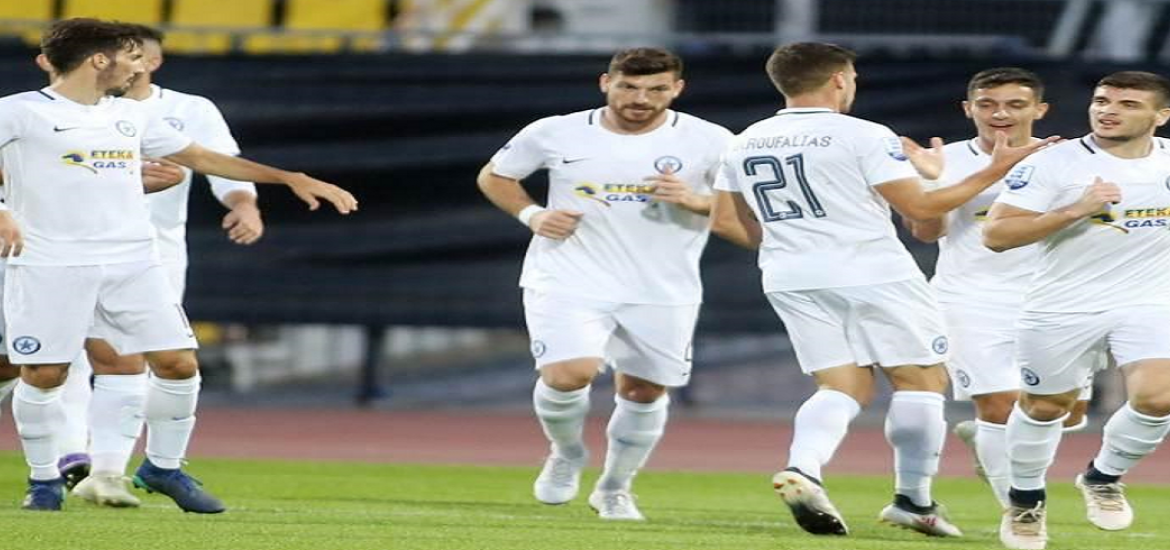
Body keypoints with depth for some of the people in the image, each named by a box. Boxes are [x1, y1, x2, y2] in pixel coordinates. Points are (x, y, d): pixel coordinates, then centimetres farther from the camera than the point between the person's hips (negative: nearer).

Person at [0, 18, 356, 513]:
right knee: (44, 375, -5)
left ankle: (163, 466, 15)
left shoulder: (130, 115, 17)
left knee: (178, 363, -3)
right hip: (50, 266, -5)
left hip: (134, 263, 5)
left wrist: (291, 178, 22)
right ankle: (44, 479, 14)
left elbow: (202, 157, 25)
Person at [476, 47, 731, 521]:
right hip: (569, 281, -1)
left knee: (643, 392, 8)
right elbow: (493, 176, 13)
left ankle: (615, 489, 32)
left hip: (663, 293, 1)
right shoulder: (555, 134, -1)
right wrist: (531, 214, -5)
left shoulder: (708, 142, -5)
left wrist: (693, 200, -19)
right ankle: (566, 454, 11)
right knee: (567, 375, -21)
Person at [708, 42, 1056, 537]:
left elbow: (725, 222, 16)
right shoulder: (862, 136, -9)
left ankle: (802, 469, -20)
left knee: (842, 386, 7)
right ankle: (913, 500, 5)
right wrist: (994, 171, -1)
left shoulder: (744, 144, 10)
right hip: (873, 274, -6)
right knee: (920, 381, 6)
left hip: (791, 280, 6)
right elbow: (920, 207, -9)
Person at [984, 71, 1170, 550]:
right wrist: (1075, 210, -26)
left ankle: (1104, 477, 9)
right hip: (1064, 308, -2)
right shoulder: (1053, 164, -12)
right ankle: (1026, 499, 38)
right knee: (1045, 405, 11)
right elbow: (995, 235, -18)